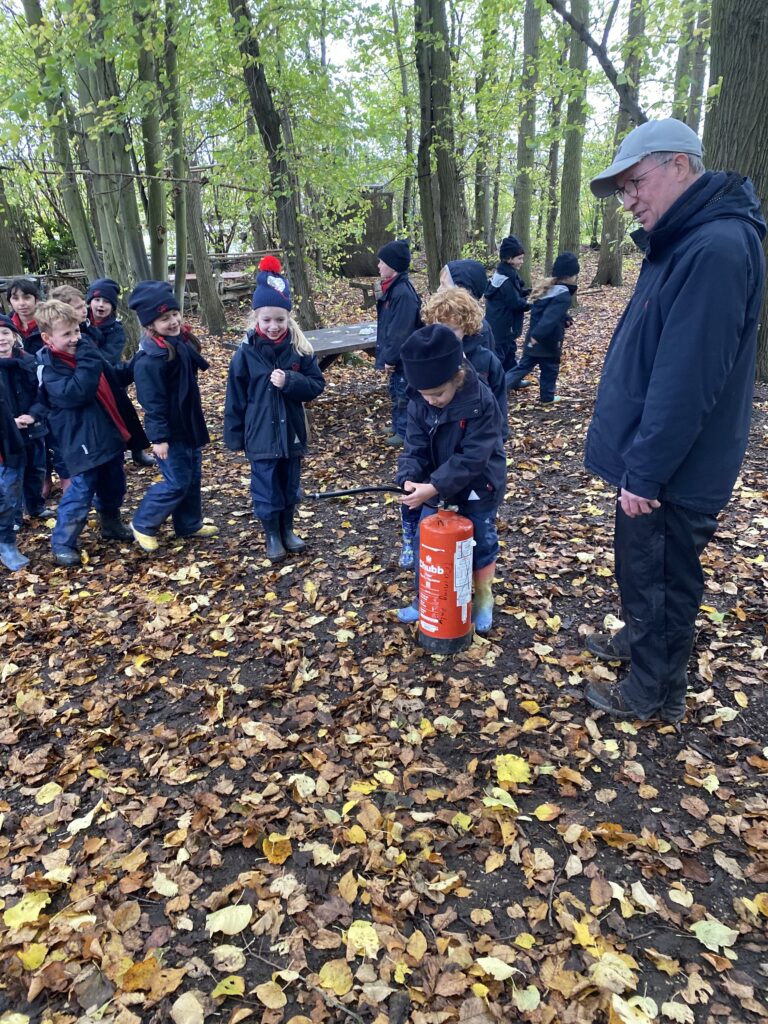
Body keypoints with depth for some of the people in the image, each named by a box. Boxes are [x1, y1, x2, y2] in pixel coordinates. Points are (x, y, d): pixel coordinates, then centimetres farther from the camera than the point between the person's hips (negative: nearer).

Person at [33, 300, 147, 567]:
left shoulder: (86, 351, 8)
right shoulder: (49, 367, -15)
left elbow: (113, 380, 22)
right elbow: (75, 393, -30)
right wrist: (88, 362, -29)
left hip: (110, 432, 8)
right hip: (82, 441, -8)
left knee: (114, 486, 20)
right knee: (81, 492, -3)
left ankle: (111, 525, 42)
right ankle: (62, 543, 12)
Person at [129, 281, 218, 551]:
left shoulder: (183, 341, 5)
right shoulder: (150, 359, -23)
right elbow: (152, 402, -22)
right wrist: (158, 437, -21)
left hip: (189, 423, 9)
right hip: (169, 431, -9)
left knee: (193, 477, 17)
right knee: (177, 482, -2)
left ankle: (189, 524, 33)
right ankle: (143, 524, 17)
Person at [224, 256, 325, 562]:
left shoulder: (299, 349, -5)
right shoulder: (246, 354, -9)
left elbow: (317, 385, -3)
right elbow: (235, 398, -4)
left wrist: (289, 382, -21)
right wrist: (234, 437, -2)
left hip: (291, 433, 2)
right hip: (260, 436, -2)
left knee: (290, 488, 17)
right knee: (266, 490, 8)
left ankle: (287, 530, 37)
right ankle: (272, 536, 27)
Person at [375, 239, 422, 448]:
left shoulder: (403, 293, -22)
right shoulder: (392, 288, 8)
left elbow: (400, 331, -24)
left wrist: (390, 358, -20)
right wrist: (387, 355, 15)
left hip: (403, 357, -10)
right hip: (396, 356, 10)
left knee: (403, 394, 2)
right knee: (396, 392, 20)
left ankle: (403, 431, 14)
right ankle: (398, 426, 33)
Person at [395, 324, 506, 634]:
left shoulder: (482, 403, -26)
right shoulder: (419, 404, -11)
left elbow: (473, 457, -29)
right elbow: (415, 447, -9)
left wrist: (433, 486, -35)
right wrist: (410, 479, -29)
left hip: (478, 489, -4)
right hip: (435, 488, 4)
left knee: (482, 543, 12)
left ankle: (484, 599, 35)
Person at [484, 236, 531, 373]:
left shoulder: (507, 273, 8)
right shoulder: (506, 279, -23)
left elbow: (514, 293, 17)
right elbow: (516, 303, -22)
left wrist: (526, 292, 0)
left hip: (503, 325, 11)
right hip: (501, 326, -11)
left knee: (509, 351, 20)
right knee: (498, 354, -4)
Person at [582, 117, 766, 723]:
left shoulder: (717, 249, -22)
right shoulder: (683, 242, 11)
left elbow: (686, 380, -27)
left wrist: (644, 472, -22)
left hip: (671, 472, -9)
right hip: (651, 460, 9)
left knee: (660, 576, 6)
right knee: (643, 565, 24)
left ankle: (654, 694, 26)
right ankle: (642, 640, 46)